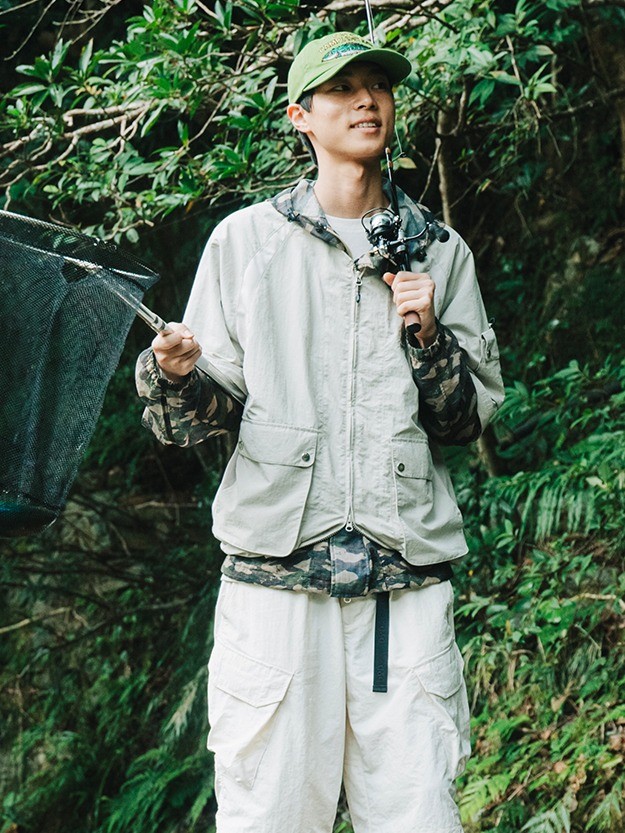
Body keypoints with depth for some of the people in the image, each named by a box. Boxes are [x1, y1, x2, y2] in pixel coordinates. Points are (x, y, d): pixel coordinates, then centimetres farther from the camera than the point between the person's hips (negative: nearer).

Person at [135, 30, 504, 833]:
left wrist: (427, 336, -4)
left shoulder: (440, 253, 15)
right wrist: (175, 375, -14)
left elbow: (470, 417, 13)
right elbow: (209, 410, 8)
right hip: (277, 560, -1)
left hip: (408, 576, 1)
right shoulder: (244, 240, 10)